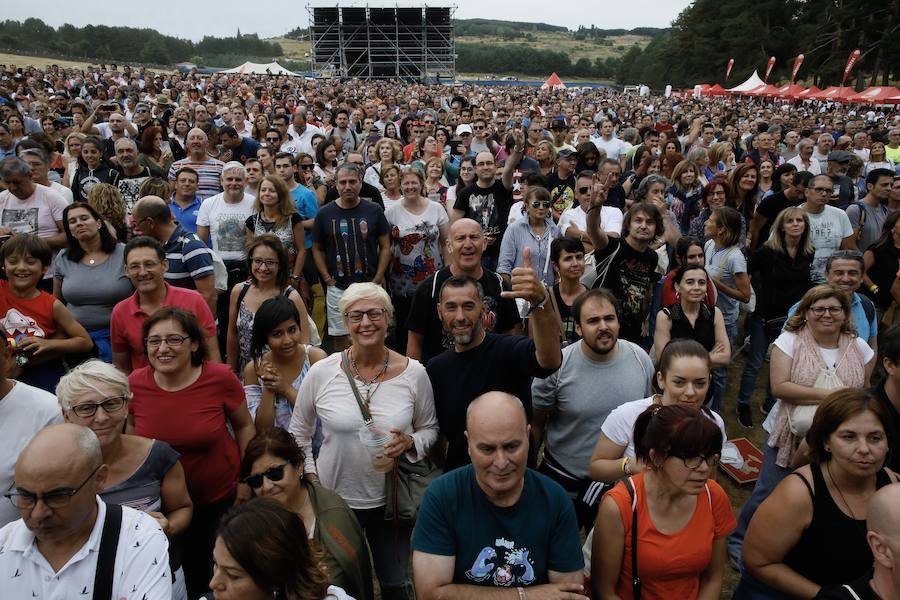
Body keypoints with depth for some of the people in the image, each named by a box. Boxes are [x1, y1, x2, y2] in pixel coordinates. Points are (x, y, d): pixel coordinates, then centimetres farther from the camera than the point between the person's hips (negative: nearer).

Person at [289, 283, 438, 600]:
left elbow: (430, 429, 1)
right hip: (334, 498, 0)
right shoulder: (320, 373, -11)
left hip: (391, 499, 0)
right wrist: (309, 476, -2)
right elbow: (299, 432, 4)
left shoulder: (413, 373, -11)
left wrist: (409, 443, -18)